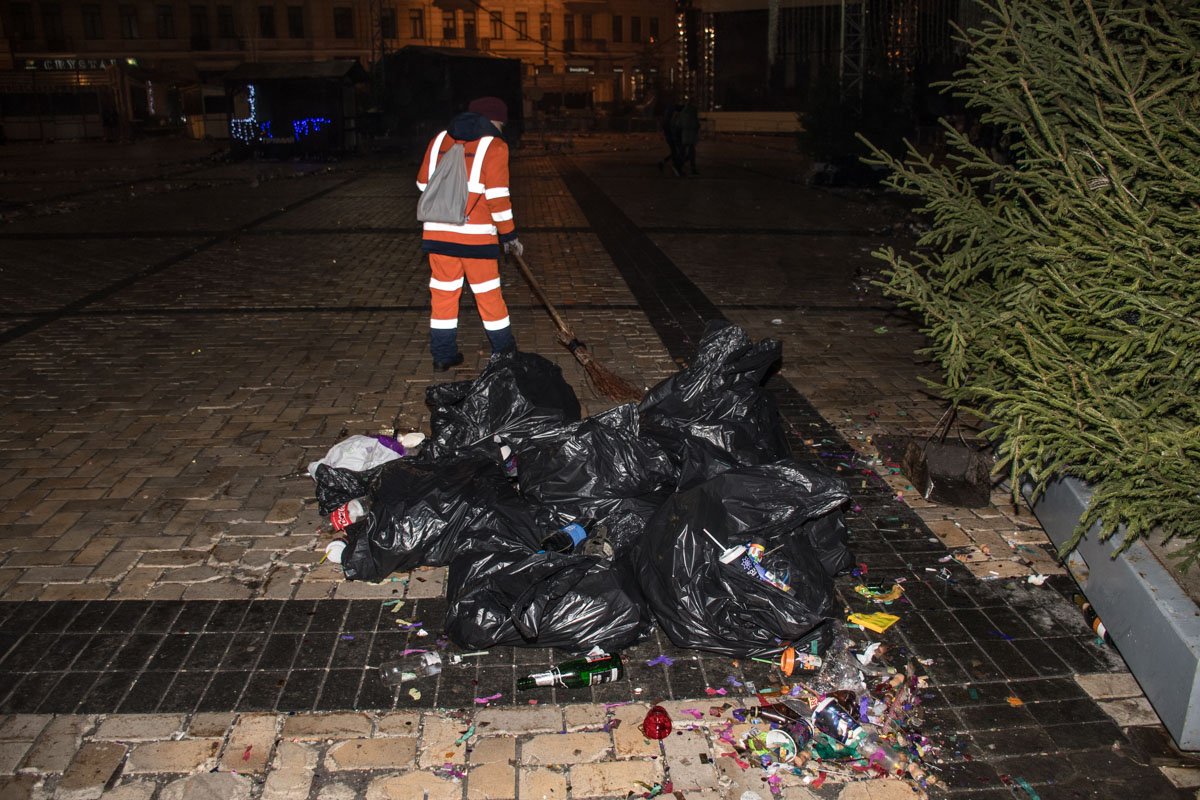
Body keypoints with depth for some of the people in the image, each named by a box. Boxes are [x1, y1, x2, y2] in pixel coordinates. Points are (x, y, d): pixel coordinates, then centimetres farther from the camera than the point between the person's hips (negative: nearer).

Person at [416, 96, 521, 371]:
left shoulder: (440, 140, 13)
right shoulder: (494, 145, -3)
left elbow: (423, 184, 16)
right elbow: (497, 196, -10)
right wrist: (509, 235, -2)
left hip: (437, 231, 4)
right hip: (476, 232, -4)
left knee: (443, 292, 12)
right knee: (488, 294, 6)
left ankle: (443, 355, 17)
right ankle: (504, 354, 17)